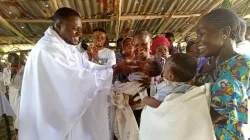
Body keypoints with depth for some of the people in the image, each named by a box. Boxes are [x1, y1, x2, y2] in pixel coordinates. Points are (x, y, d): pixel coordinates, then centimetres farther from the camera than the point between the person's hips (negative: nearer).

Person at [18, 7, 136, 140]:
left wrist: (115, 68, -8)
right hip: (55, 118, -9)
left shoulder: (68, 48, 9)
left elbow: (89, 67, 5)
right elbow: (78, 79, -27)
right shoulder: (47, 49, -23)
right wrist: (114, 70, -21)